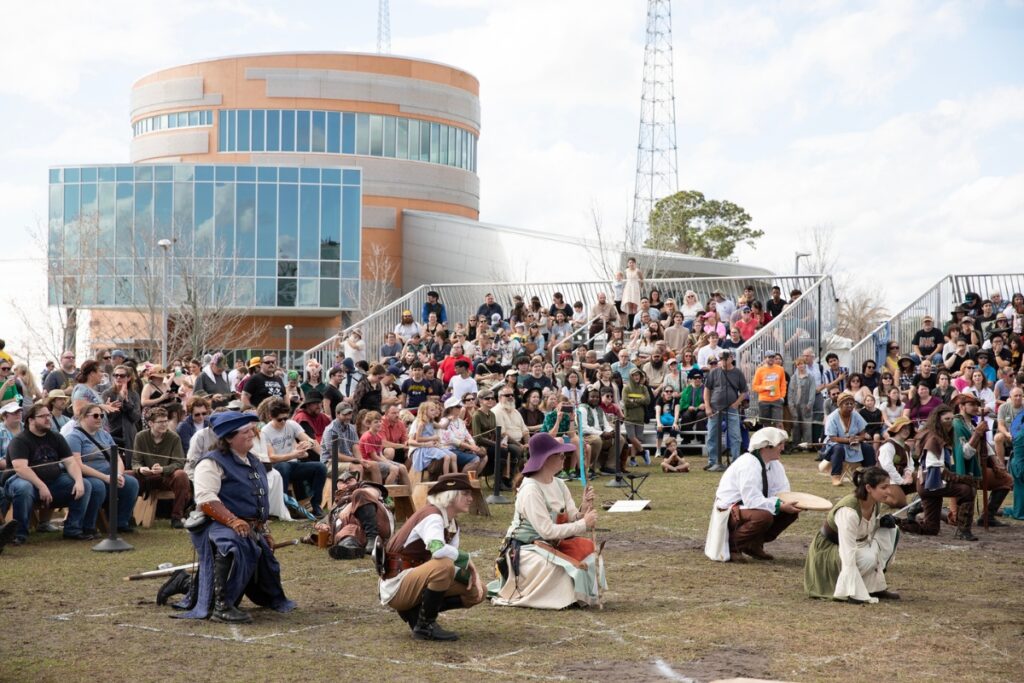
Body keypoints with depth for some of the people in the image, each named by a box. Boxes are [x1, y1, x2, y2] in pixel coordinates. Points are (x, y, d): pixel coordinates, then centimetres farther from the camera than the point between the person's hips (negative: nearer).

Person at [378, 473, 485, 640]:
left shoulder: (452, 521, 9)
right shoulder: (432, 515, -20)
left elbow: (456, 554, 8)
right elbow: (438, 550, -39)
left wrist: (473, 573, -12)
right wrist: (466, 559, -22)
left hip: (416, 580, 9)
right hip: (396, 586, -9)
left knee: (477, 592, 5)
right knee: (444, 565, -35)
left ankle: (415, 611, 6)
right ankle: (425, 626, -18)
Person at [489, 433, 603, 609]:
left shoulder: (558, 484, 3)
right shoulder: (530, 490, -23)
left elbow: (572, 518, -1)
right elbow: (547, 531, -27)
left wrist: (584, 510, -22)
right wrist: (584, 524, -22)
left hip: (550, 545, 8)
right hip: (524, 550, -8)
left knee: (587, 551, -6)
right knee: (565, 569, -26)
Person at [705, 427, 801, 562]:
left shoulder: (774, 464, 3)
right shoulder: (748, 465, -25)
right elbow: (752, 500, -32)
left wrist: (793, 502, -21)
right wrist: (780, 506, -35)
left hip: (748, 506, 9)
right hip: (729, 511, -9)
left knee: (791, 512, -2)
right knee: (764, 516, -36)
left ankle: (754, 544, 7)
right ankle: (731, 545, -14)